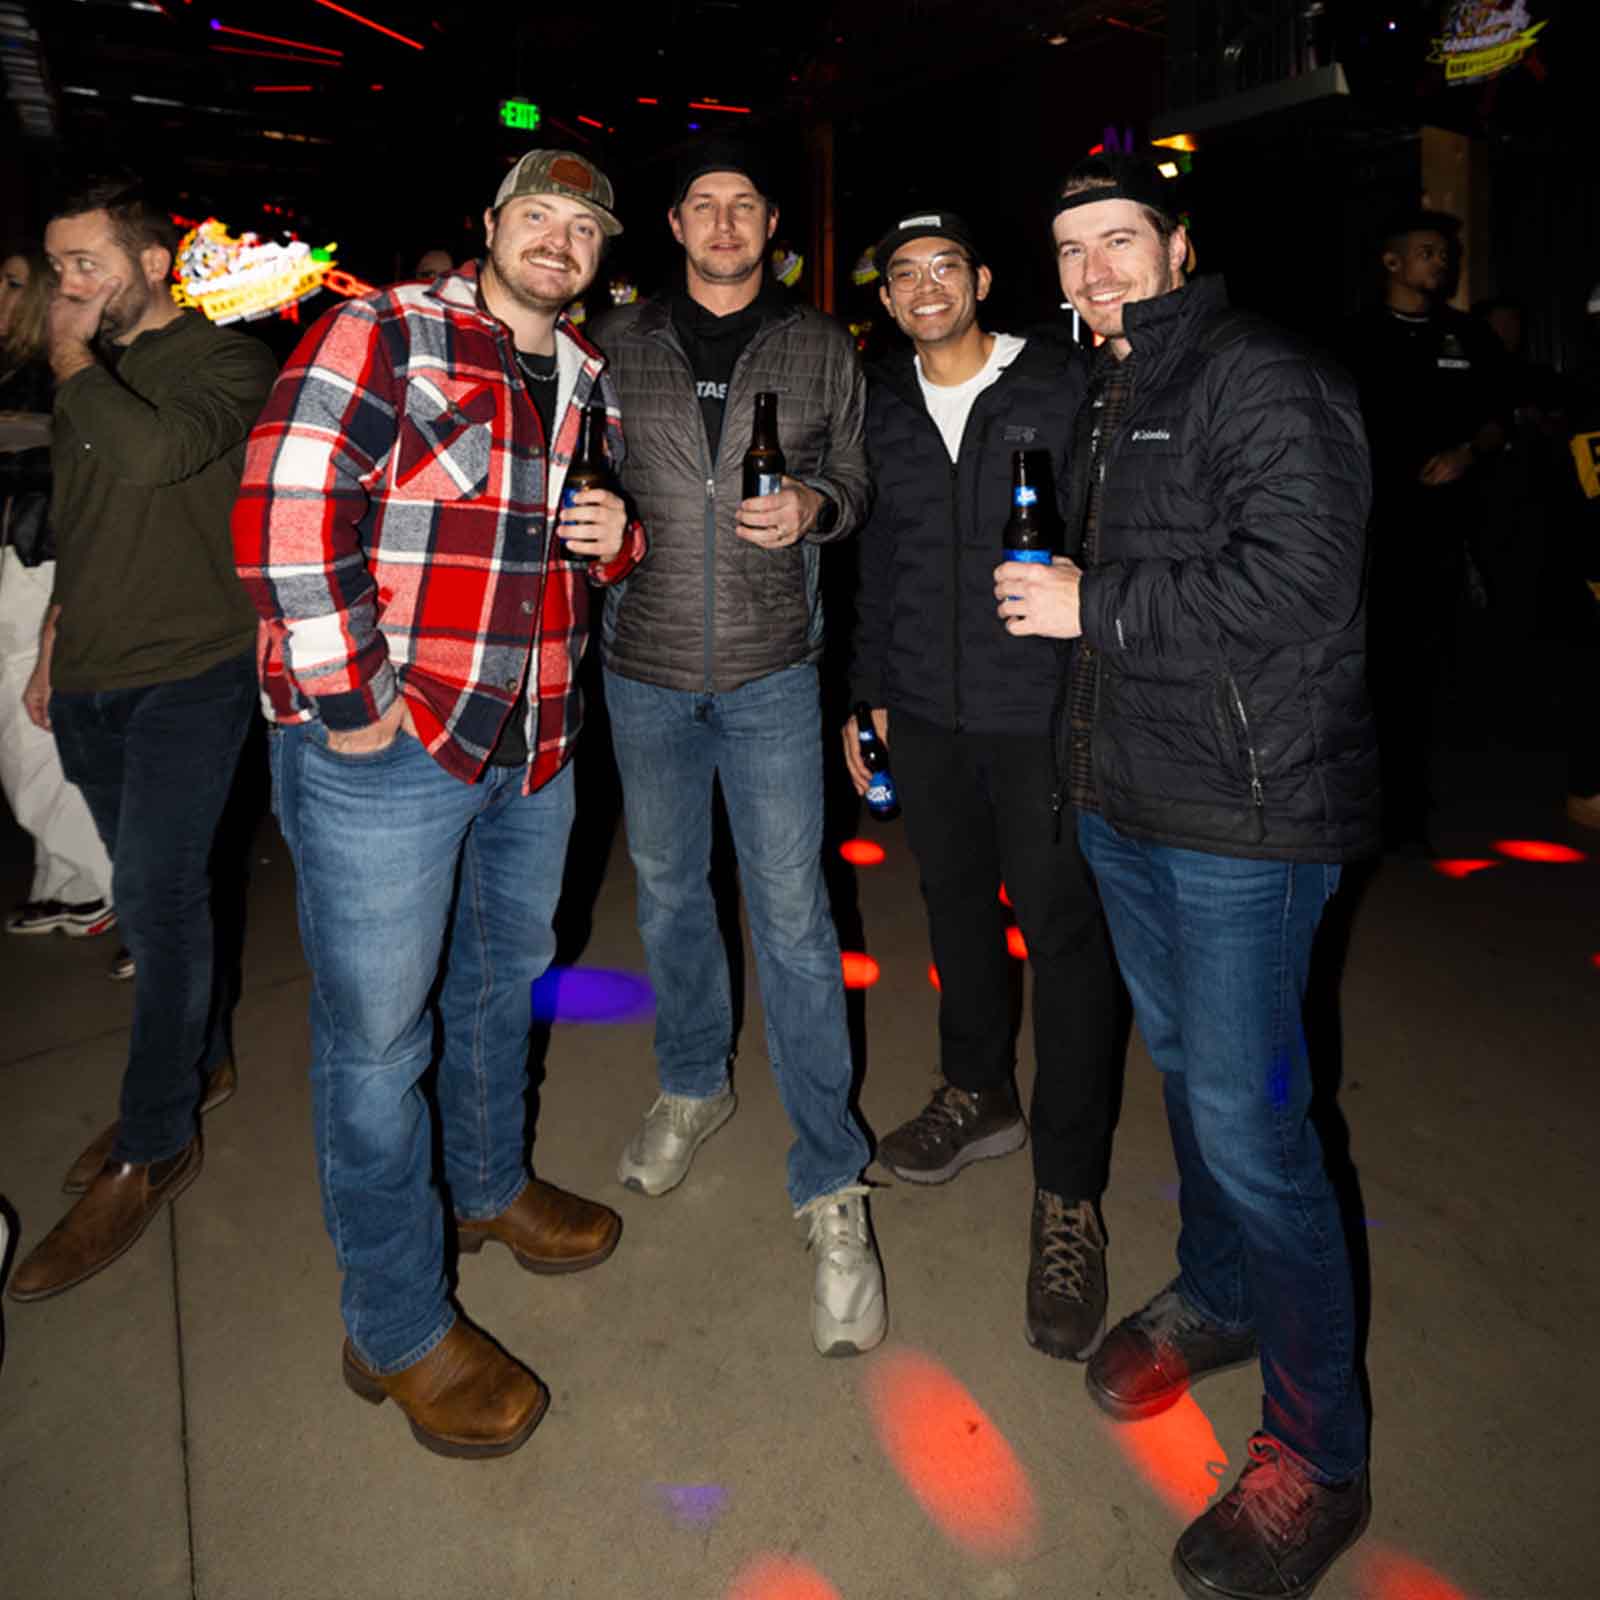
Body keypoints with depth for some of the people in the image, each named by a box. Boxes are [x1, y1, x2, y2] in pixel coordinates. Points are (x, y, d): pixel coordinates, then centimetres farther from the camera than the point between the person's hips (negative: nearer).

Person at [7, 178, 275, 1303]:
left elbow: (153, 453, -28)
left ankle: (154, 1151, 4)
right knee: (160, 894, 14)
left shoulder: (227, 364, -7)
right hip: (91, 683, 7)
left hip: (188, 675, -7)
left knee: (156, 902, -8)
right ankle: (202, 1062, 31)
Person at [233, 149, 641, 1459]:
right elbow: (289, 513, -16)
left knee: (507, 975, 22)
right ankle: (398, 1330, 21)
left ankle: (491, 1184, 48)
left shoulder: (592, 384, 15)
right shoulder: (383, 335, -7)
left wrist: (619, 537, 2)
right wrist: (350, 699, -18)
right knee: (378, 1033, 3)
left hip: (532, 745, 8)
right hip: (381, 747, -7)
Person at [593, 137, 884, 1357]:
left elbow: (856, 482, 9)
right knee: (668, 889, 15)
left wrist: (814, 503, -13)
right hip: (646, 664, 3)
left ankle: (831, 1187, 6)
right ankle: (693, 1086, 39)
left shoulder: (820, 348, 6)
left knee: (792, 915, -4)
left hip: (771, 669, -2)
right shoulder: (618, 345, 7)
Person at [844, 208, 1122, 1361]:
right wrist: (867, 691, 16)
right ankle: (978, 1094, 39)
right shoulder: (883, 403, 10)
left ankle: (1069, 1197, 10)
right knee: (955, 898, 17)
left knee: (1065, 932, -2)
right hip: (925, 711, 5)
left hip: (1045, 712, -5)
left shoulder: (1062, 384, -4)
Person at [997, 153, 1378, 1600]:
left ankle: (1318, 1456, 15)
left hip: (1243, 814, -9)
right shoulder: (1112, 397, 18)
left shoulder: (1267, 382, -12)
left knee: (1249, 1121, -4)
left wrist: (1092, 604, -17)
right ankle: (1216, 1296, 42)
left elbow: (1294, 582, -23)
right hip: (1127, 795, 9)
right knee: (1182, 1064, 20)